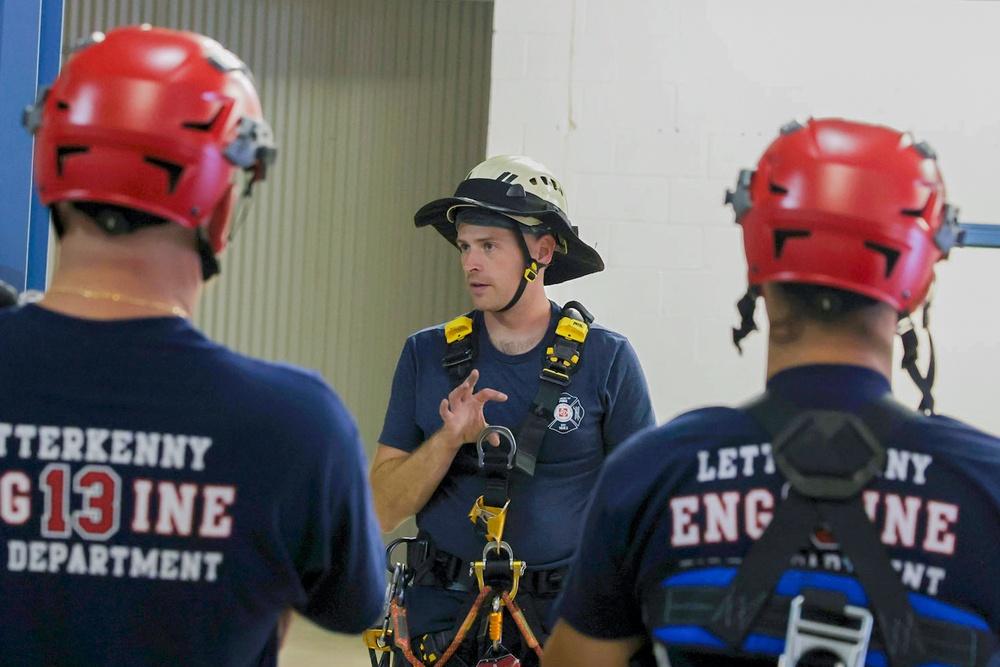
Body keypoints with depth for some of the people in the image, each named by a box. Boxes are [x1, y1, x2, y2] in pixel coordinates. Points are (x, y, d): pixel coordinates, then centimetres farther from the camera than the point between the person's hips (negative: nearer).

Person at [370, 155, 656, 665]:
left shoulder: (607, 359, 0)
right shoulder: (426, 355, 6)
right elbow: (383, 511, 3)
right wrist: (449, 440, -13)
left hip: (565, 619, -1)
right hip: (441, 615, 1)